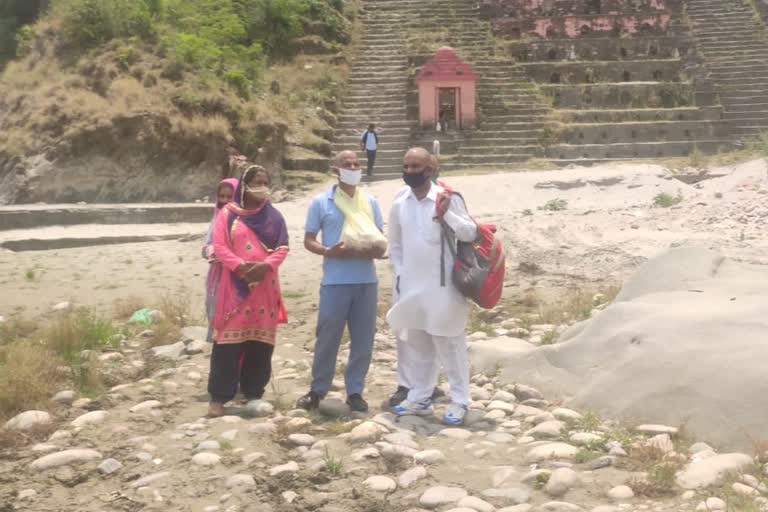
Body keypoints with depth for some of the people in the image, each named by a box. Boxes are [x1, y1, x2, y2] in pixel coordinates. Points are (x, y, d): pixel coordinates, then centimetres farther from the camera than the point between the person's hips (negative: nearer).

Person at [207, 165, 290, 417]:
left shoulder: (274, 216, 11)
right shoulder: (228, 213, 5)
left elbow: (282, 247, 3)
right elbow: (219, 247, -3)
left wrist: (266, 265, -16)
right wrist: (240, 266, -19)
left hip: (265, 285, 3)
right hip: (235, 285, -2)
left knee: (260, 342, 3)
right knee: (229, 340, -6)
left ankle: (254, 393, 13)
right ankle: (219, 397, -1)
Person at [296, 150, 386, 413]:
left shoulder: (370, 202, 11)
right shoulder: (322, 202, 1)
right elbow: (308, 240, 2)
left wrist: (378, 250, -8)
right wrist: (328, 251, -17)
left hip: (366, 280, 3)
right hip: (335, 281, -3)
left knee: (363, 339, 7)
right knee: (328, 337, 3)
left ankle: (355, 391, 19)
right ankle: (317, 389, 18)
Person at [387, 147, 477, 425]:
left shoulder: (448, 198, -10)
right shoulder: (399, 204, 4)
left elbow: (471, 234, -11)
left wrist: (447, 214, -24)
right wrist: (399, 273, 7)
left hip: (442, 286, -5)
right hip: (411, 286, 5)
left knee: (449, 344, 1)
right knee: (416, 344, 14)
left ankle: (459, 401, 12)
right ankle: (419, 398, 26)